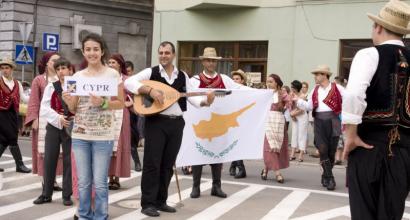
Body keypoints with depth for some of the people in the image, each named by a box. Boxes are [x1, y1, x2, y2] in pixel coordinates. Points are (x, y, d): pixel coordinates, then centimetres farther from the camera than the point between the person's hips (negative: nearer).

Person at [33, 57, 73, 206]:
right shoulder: (51, 87, 5)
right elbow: (44, 109, -3)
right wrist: (58, 118, -15)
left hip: (70, 128, -2)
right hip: (53, 127, 2)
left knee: (69, 161, 3)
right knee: (49, 160, 5)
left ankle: (67, 195, 13)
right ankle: (46, 194, 16)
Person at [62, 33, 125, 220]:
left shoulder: (112, 74, -2)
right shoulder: (77, 76, 8)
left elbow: (121, 103, 0)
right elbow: (74, 109, 10)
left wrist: (103, 103, -17)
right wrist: (68, 102, -11)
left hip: (103, 136, -3)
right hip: (80, 134, 3)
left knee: (100, 182, 0)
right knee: (83, 181, 9)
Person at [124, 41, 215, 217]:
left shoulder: (183, 76, 12)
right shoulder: (150, 72, 0)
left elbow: (192, 98, 6)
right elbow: (128, 82, -12)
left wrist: (206, 101, -14)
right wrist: (150, 90, -23)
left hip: (176, 123, 4)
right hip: (156, 122, -4)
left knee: (168, 164, 10)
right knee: (152, 163, -4)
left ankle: (160, 201, 21)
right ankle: (148, 203, 3)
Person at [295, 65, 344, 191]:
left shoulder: (336, 88, -1)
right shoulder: (315, 91, 13)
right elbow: (309, 107, 10)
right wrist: (298, 100, -2)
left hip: (333, 120, -3)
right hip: (319, 121, 3)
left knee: (331, 150, 2)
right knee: (323, 149, -7)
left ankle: (326, 176, 17)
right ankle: (329, 178, -3)